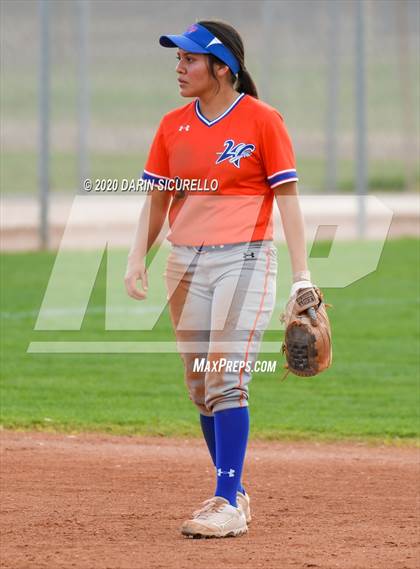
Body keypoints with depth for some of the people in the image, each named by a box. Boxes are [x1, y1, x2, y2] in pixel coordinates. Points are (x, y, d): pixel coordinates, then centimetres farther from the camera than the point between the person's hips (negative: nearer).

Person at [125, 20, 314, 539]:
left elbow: (287, 198, -6)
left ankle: (228, 506, -12)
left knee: (226, 382, -14)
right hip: (186, 264, 6)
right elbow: (157, 200, 12)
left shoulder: (262, 120, -5)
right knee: (200, 388, 8)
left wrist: (301, 275, -10)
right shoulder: (173, 126, 9)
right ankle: (233, 491, 20)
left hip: (245, 262, -6)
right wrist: (137, 258, -1)